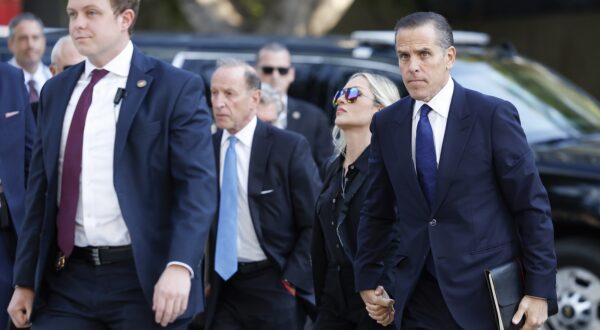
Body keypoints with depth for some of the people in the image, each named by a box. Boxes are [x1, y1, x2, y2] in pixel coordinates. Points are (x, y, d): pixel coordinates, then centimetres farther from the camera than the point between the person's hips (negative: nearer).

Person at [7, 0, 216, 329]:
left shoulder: (177, 88, -4)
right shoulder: (56, 90, 14)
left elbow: (198, 185, -12)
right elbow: (40, 190, 16)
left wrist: (179, 266, -26)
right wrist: (25, 280, 12)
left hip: (144, 280, -4)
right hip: (68, 279, 5)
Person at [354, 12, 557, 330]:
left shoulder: (493, 114, -8)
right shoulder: (386, 123, 5)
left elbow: (532, 205, -7)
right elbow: (377, 210, 14)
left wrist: (540, 291, -9)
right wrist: (367, 280, 13)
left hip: (484, 295, -3)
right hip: (418, 300, 3)